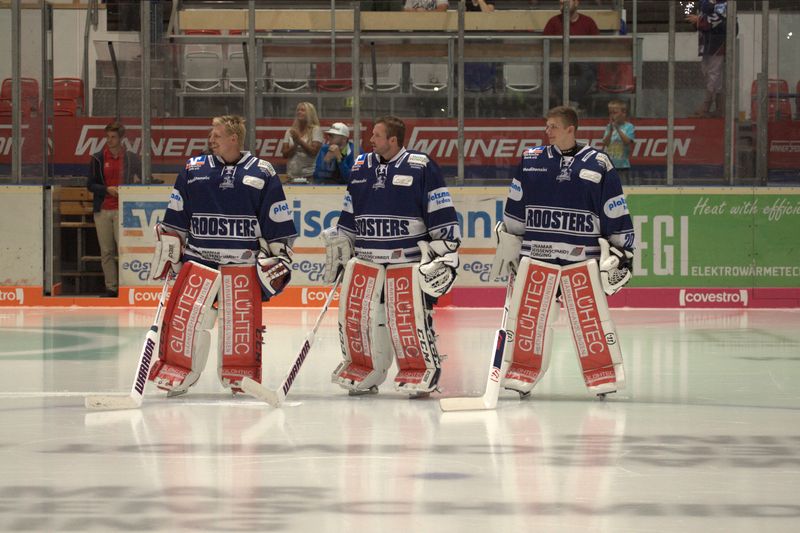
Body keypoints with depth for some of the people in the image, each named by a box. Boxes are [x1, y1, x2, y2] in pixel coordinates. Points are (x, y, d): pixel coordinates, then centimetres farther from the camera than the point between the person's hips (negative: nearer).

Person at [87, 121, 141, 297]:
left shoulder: (131, 158, 7)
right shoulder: (97, 159, 8)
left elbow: (139, 182, 15)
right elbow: (90, 185, 7)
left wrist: (136, 183, -8)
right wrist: (107, 189, -9)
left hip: (123, 209, -2)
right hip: (103, 210, 2)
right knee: (106, 251, 4)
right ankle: (111, 288, 9)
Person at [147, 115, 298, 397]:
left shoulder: (262, 173, 3)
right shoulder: (193, 170, 7)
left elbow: (279, 222, 7)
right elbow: (175, 219, 12)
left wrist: (279, 255, 5)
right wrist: (167, 250, 10)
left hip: (243, 264, -1)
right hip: (198, 260, 1)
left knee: (241, 323, 0)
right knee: (184, 317, -7)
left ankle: (242, 378, 16)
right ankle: (174, 374, 4)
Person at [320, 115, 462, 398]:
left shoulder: (421, 166, -7)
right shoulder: (361, 167, 10)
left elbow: (442, 211, -6)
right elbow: (349, 213, 19)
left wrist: (445, 248, -8)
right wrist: (337, 247, 18)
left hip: (408, 258, -5)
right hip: (366, 256, 5)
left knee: (409, 316, -11)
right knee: (355, 312, 3)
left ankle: (420, 370, 3)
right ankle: (363, 369, 19)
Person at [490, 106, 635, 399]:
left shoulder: (597, 164, 1)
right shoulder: (531, 160, 8)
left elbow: (616, 210, 4)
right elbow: (515, 208, 14)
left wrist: (621, 249, 3)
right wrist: (507, 243, 13)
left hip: (582, 257, -2)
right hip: (536, 253, 2)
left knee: (590, 316, -4)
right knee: (530, 314, 3)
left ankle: (602, 374, 4)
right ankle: (524, 372, 14)